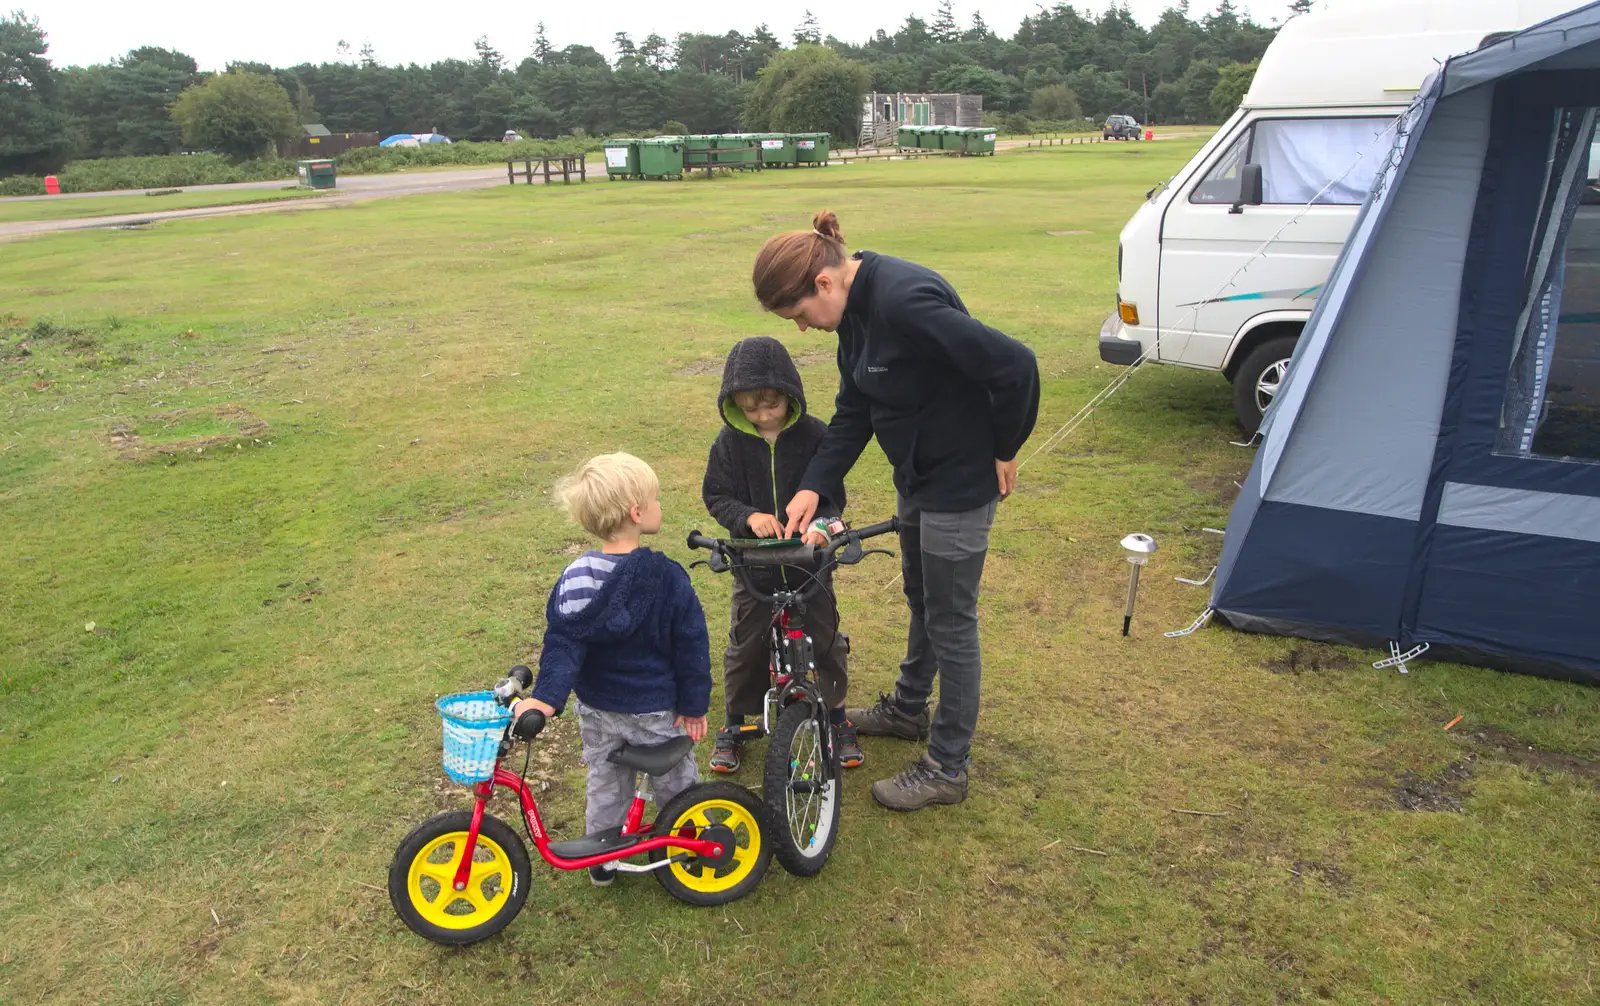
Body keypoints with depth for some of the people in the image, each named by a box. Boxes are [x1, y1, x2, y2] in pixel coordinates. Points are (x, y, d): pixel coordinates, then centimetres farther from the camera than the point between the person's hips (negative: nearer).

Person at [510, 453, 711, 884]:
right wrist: (693, 705, -7)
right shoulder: (665, 577, -21)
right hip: (655, 710, -4)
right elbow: (690, 646, -16)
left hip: (597, 708, 4)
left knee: (605, 783, 23)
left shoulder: (574, 577, -11)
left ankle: (602, 859, 37)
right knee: (676, 783, 17)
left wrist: (545, 697, -21)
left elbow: (563, 643, -18)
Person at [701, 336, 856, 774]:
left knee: (826, 641, 7)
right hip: (754, 565, 1)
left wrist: (822, 524, -28)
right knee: (745, 647, 7)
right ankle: (735, 725, 27)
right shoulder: (730, 441, -8)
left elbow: (833, 495, -7)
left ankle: (838, 720, 29)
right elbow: (715, 496, -4)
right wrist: (748, 517, -23)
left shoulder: (814, 435, -11)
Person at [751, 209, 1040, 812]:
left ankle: (946, 770, 21)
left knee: (950, 620, 4)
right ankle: (908, 709, 49)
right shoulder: (855, 309, 0)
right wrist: (812, 487, -5)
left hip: (960, 481, -9)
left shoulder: (905, 300, -31)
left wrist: (1004, 451, -16)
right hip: (917, 475, 9)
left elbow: (1014, 365, -31)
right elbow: (853, 413, 6)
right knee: (921, 599, 26)